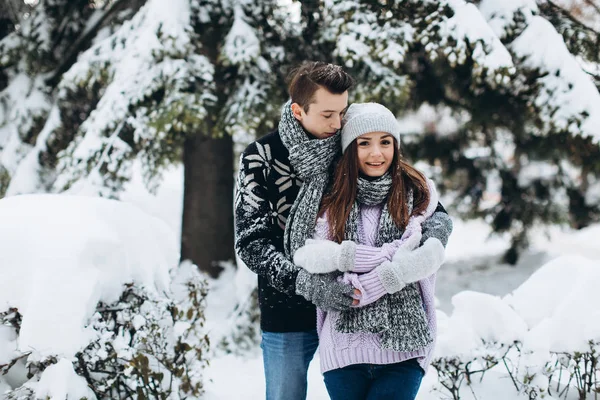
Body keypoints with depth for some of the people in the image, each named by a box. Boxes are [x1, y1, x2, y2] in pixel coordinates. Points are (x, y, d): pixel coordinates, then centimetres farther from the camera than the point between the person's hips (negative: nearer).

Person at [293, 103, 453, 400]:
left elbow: (431, 253, -10)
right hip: (344, 346, 1)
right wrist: (383, 255, -16)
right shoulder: (331, 200, 7)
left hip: (404, 348, -1)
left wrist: (374, 285, -19)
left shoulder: (419, 195, 5)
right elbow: (303, 253, -8)